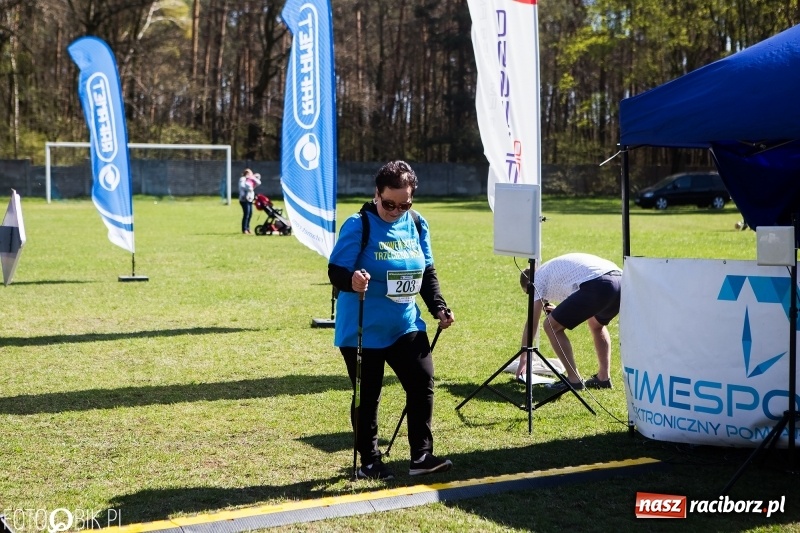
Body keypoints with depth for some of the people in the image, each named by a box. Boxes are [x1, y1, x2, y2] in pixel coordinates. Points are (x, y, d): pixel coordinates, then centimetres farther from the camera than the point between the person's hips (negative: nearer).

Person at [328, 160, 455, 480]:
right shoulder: (359, 226, -13)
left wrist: (438, 308, 4)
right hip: (362, 330, -5)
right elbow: (336, 271, -17)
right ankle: (369, 462, 19)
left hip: (406, 326, 5)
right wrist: (351, 281, -39)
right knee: (367, 396, 5)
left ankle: (421, 456, 6)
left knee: (422, 383, -5)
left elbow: (427, 272, 14)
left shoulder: (417, 224, 4)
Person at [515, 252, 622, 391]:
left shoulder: (538, 278, 17)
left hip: (597, 287, -8)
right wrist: (560, 311, 53)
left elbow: (532, 324, 18)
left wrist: (523, 359, 25)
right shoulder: (557, 267, 38)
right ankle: (604, 378, 30)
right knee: (596, 323, 36)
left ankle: (574, 380, 8)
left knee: (551, 326, 7)